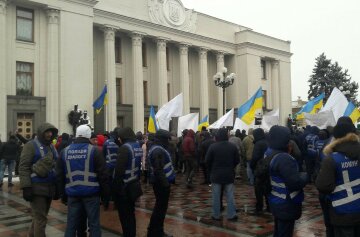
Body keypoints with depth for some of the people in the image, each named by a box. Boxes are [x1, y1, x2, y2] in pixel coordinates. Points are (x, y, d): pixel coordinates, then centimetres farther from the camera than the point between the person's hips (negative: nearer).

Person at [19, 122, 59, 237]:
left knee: (39, 217, 16)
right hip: (36, 188, -7)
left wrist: (57, 187, 16)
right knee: (40, 219, -6)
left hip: (49, 188, 7)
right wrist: (26, 187, -19)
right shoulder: (31, 145, -6)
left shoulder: (52, 147, 15)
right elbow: (23, 167, -12)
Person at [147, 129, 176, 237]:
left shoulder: (158, 149, 14)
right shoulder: (158, 150, -20)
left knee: (160, 206, 18)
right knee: (161, 208, -2)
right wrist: (165, 183, -25)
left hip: (161, 182, 11)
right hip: (161, 183, -11)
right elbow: (158, 170, -27)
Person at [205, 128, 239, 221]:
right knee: (230, 196, 9)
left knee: (216, 196, 7)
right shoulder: (233, 146, -4)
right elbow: (237, 160, 1)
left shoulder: (213, 147, -12)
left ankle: (216, 215, 13)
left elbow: (207, 161, -7)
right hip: (229, 175, 2)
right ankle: (231, 215, 12)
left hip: (216, 175, -2)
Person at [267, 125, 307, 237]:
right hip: (286, 205, -9)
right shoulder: (284, 158, -27)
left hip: (277, 202, 10)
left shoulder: (269, 154, 5)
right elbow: (295, 182, -29)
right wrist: (305, 176, -11)